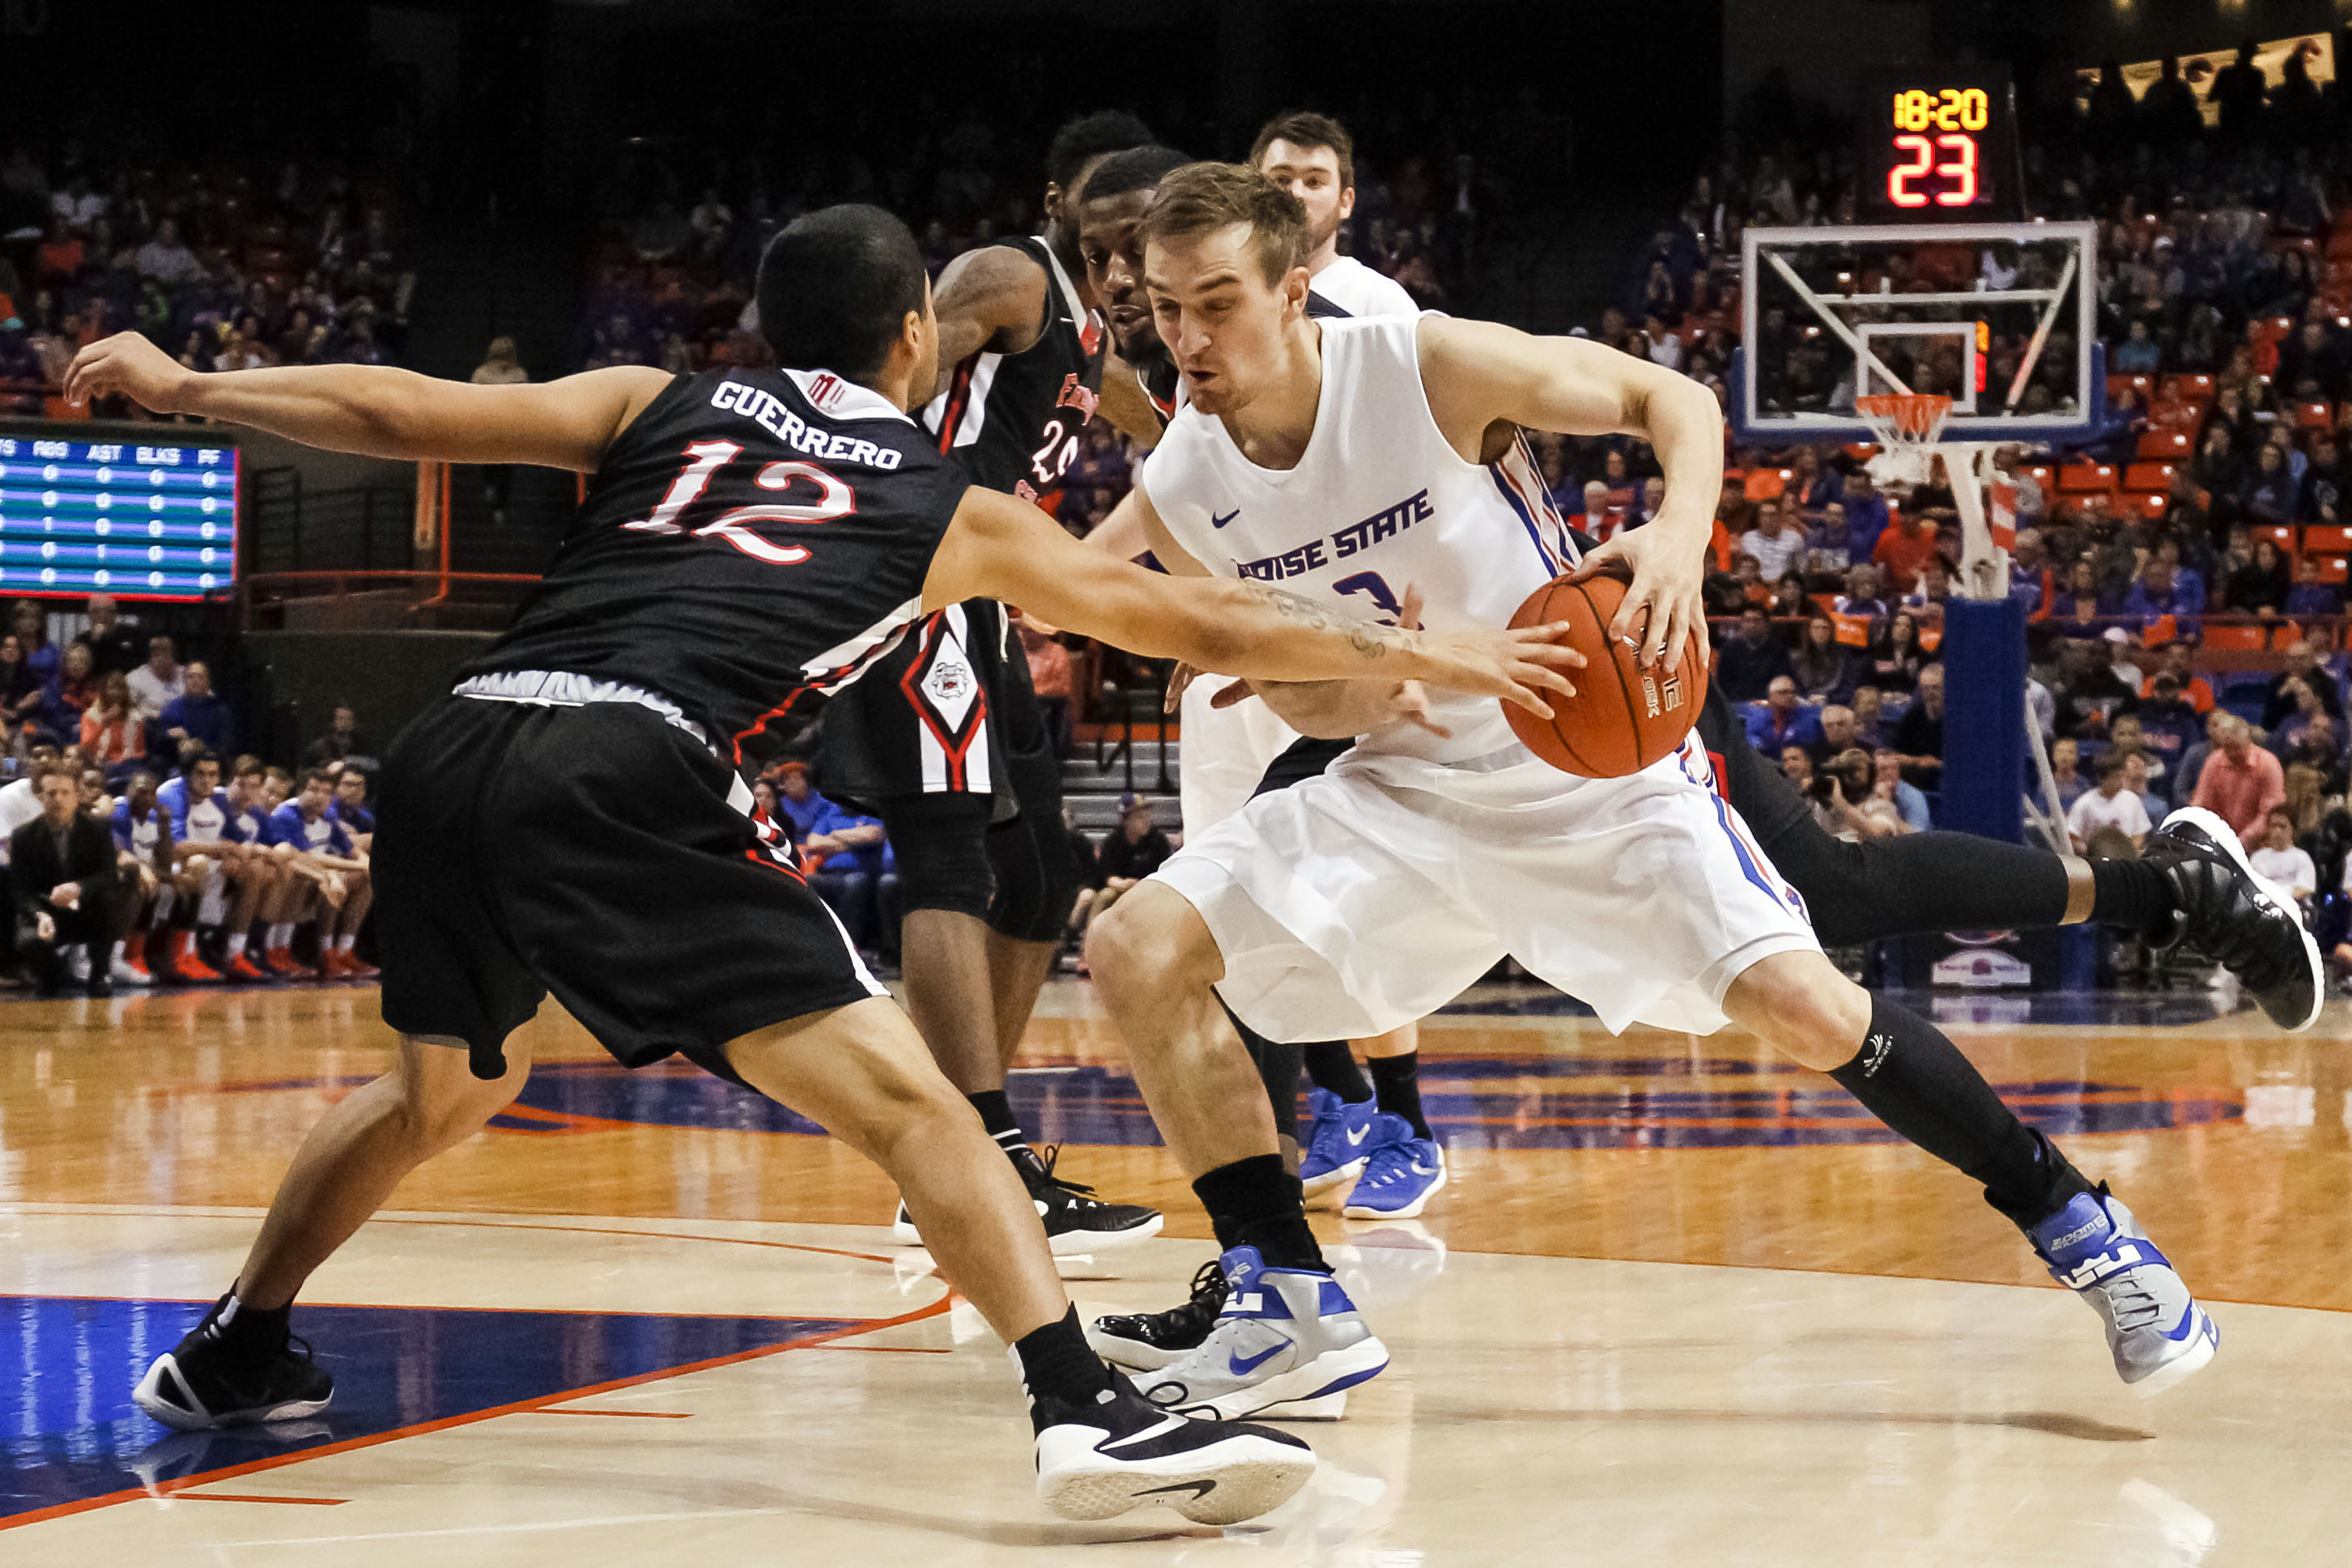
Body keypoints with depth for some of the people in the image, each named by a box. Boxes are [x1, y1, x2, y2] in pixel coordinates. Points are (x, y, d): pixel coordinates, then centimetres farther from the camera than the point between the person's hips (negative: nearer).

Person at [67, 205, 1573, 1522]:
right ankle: (1088, 1407, -22)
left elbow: (403, 413, 19)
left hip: (455, 748, 5)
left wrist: (182, 387, 28)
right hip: (632, 774, -5)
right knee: (904, 1100, -6)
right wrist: (1424, 655, 33)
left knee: (446, 1086, 31)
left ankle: (232, 1352, 42)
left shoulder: (661, 402, 26)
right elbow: (1208, 625, 24)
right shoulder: (957, 511, 20)